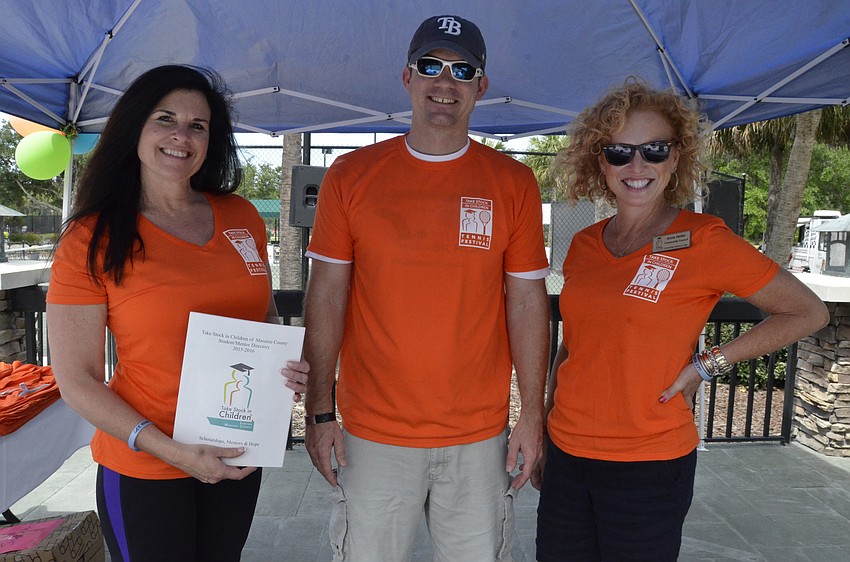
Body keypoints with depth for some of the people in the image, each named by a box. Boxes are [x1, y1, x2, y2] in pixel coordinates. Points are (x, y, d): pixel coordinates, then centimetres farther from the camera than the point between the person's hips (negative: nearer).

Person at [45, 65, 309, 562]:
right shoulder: (92, 240, -11)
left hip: (237, 457, 4)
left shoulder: (241, 217, 0)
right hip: (142, 469, -4)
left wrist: (288, 365, -8)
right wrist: (173, 451, -19)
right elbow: (77, 381, -10)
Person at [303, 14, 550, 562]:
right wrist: (320, 410, -3)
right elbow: (326, 296, 0)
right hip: (373, 434, 0)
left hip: (480, 436, 1)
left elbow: (527, 301, 2)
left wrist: (533, 414, 0)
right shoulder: (350, 176, -1)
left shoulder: (513, 183, 1)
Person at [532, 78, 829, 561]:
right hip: (566, 456, 4)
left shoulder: (702, 241, -10)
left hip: (650, 467, -4)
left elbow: (809, 312, -3)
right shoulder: (584, 246, 4)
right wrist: (542, 436, 14)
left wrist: (707, 365, -10)